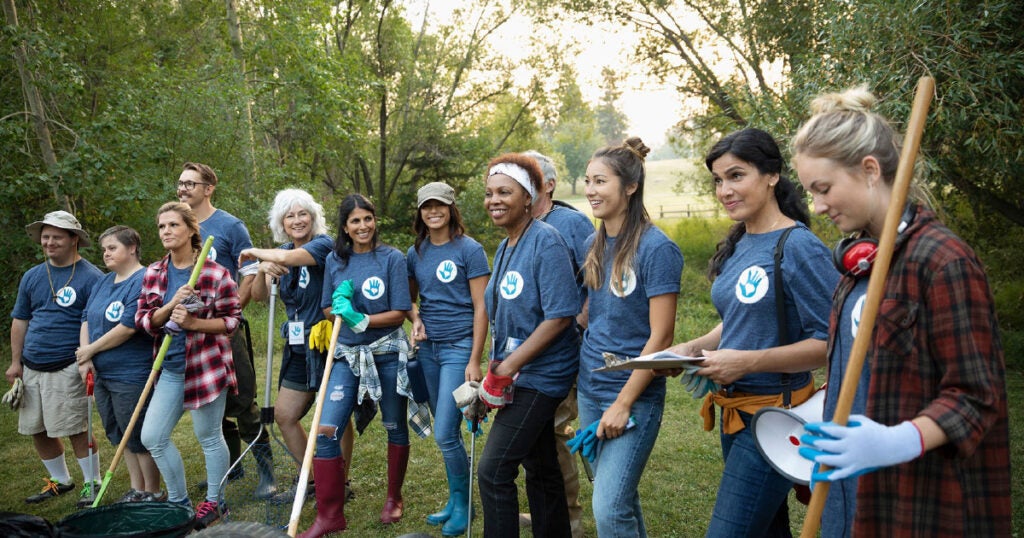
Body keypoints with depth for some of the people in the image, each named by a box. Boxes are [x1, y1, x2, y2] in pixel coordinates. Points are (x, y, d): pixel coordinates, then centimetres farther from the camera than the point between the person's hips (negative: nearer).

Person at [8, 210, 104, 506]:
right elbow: (20, 320, 16)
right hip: (31, 368, 7)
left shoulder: (91, 277, -6)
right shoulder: (32, 276, 12)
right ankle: (60, 481, 28)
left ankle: (92, 483, 11)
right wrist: (16, 362, 12)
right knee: (37, 429, 11)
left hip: (67, 369, -7)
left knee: (76, 429, -5)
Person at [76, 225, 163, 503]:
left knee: (140, 438, 1)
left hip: (132, 376, -9)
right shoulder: (103, 282, 14)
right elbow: (87, 318, 12)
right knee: (121, 436, 16)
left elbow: (128, 327, -21)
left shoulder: (143, 282, -15)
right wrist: (85, 359, -2)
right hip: (102, 374, 9)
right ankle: (136, 490, 28)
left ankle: (153, 494, 15)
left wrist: (91, 350, -11)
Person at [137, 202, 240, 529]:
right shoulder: (154, 274, 6)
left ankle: (214, 502, 25)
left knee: (209, 437, 6)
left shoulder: (214, 273, -9)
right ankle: (178, 502, 24)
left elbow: (231, 320, -6)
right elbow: (143, 321, 3)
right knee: (152, 437, 6)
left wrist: (194, 323, -20)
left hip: (207, 365, -5)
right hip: (171, 368, 6)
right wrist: (171, 307, -16)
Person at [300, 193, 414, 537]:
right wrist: (342, 308, -11)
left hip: (387, 353, -2)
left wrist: (361, 320, -22)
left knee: (395, 428, 12)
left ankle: (394, 499, 33)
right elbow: (328, 310, 10)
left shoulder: (392, 258, -7)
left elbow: (399, 313, -10)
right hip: (347, 354, 3)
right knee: (325, 430, -9)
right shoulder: (335, 260, 4)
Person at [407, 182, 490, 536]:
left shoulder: (469, 250, -9)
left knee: (445, 434, -9)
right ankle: (454, 500, 28)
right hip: (428, 347, 6)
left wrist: (474, 361, -14)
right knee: (445, 431, 13)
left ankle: (463, 504, 11)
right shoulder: (415, 253, 7)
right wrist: (416, 319, -3)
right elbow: (410, 297, 21)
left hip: (459, 346, -5)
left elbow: (481, 308, -10)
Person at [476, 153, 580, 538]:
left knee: (493, 471, -7)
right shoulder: (505, 247, 10)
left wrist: (506, 369, -21)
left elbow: (560, 315, -23)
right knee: (540, 469, 17)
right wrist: (496, 369, 9)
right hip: (516, 374, 9)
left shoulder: (545, 242, -17)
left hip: (539, 374, -8)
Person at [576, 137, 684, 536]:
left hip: (633, 393, -7)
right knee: (619, 493, 16)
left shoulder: (656, 248, -15)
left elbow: (660, 336, -17)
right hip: (590, 387, 7)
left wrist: (623, 403, -17)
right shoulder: (595, 245, 7)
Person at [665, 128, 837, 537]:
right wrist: (694, 348, 2)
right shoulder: (737, 246, 8)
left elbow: (830, 342, -18)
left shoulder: (799, 247, -16)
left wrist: (748, 361, -25)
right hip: (735, 410, 8)